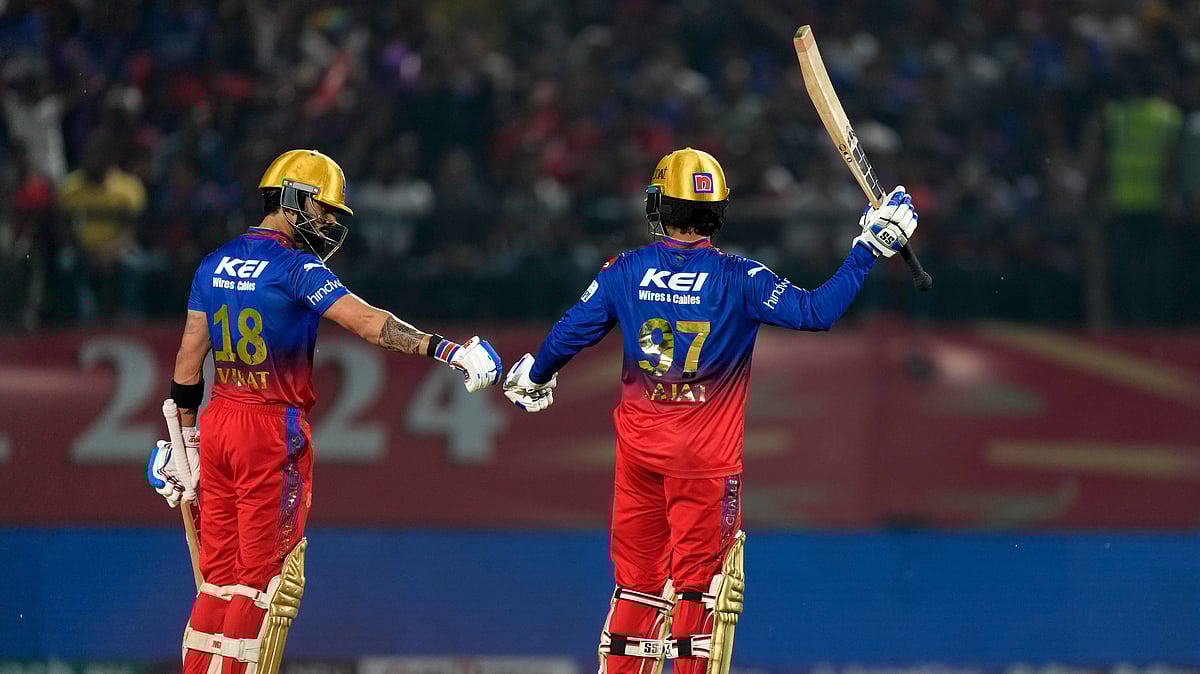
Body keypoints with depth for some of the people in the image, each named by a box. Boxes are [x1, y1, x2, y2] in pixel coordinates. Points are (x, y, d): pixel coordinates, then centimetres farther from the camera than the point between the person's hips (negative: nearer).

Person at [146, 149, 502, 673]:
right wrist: (442, 349, -27)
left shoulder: (216, 263, 10)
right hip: (273, 430, -7)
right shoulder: (296, 267, -12)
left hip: (219, 420, 7)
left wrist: (185, 438, 18)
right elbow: (366, 321, -23)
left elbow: (189, 357, 12)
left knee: (219, 570, 11)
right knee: (265, 575, 0)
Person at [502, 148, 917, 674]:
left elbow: (569, 334, 4)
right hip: (707, 454, -3)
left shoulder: (624, 271, -2)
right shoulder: (739, 279, -10)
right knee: (698, 578, 4)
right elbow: (815, 312, -16)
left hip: (638, 450, 3)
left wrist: (534, 376, 24)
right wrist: (867, 249, -10)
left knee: (637, 576, 12)